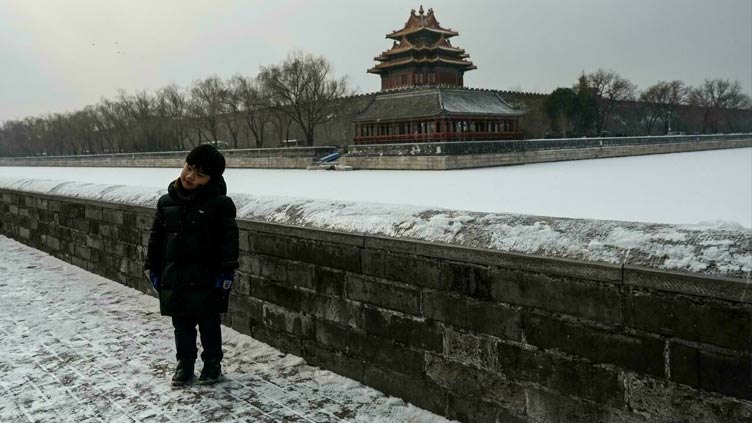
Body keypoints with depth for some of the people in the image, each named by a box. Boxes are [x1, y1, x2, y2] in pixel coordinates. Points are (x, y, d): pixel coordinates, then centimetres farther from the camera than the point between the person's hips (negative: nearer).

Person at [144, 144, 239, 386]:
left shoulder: (220, 203, -11)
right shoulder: (167, 202, 3)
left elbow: (229, 239, -10)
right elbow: (156, 237, 10)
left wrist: (226, 271, -13)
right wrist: (152, 268, 9)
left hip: (206, 278, -4)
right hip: (174, 277, 4)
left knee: (209, 323, 9)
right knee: (181, 324, 15)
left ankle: (212, 364, 25)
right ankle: (185, 364, 30)